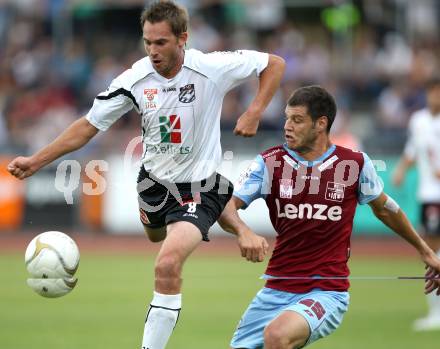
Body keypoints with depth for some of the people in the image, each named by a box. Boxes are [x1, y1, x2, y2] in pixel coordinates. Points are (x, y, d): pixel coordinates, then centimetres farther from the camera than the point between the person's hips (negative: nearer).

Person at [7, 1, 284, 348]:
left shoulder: (212, 68, -21)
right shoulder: (134, 79, -14)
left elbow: (275, 64, -7)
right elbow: (89, 126, -4)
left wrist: (254, 112, -19)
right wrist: (36, 161, -10)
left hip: (198, 188, -5)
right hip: (154, 180, 5)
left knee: (167, 265, -25)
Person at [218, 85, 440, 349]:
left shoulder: (355, 163, -1)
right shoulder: (270, 162, -1)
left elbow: (383, 208, 17)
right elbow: (227, 207, -10)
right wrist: (243, 232, -33)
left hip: (327, 294, -4)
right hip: (276, 291, 4)